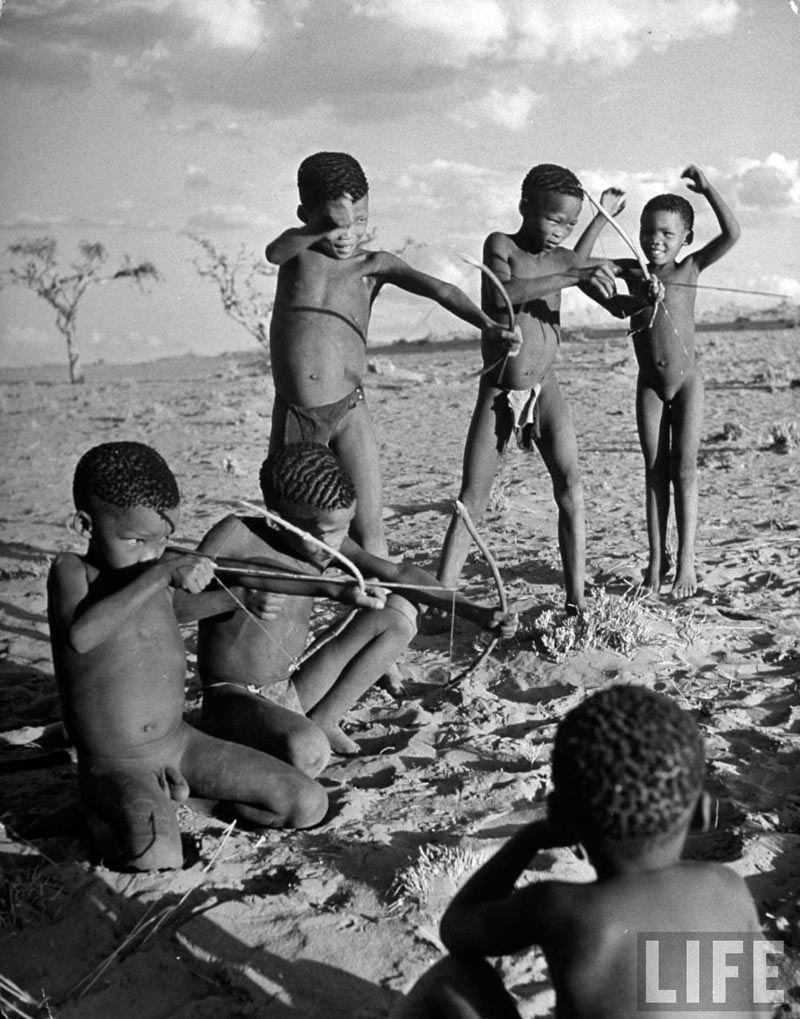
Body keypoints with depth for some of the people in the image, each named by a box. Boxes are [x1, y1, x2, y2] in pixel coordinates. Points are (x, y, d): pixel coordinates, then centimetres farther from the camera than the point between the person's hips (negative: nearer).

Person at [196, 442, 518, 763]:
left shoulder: (325, 541, -2)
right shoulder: (236, 535, -18)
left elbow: (397, 573, -7)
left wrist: (476, 613, -16)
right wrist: (242, 597, -39)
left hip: (291, 697, 7)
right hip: (232, 701, -7)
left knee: (400, 612, 0)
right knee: (308, 753, -41)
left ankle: (321, 720, 4)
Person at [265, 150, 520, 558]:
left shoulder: (375, 264, 3)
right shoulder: (298, 247, 7)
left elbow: (439, 290, -10)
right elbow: (273, 252, -16)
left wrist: (488, 324, -27)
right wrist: (320, 236, -32)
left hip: (349, 410, 0)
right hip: (293, 414, 0)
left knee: (368, 531, -3)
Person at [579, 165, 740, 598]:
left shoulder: (690, 269, -2)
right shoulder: (632, 271, 3)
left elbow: (731, 233, -13)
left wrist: (706, 188, -13)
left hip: (687, 381, -2)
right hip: (649, 385, 3)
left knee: (683, 469, -3)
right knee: (654, 470, 5)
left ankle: (685, 561, 1)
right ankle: (657, 558, 11)